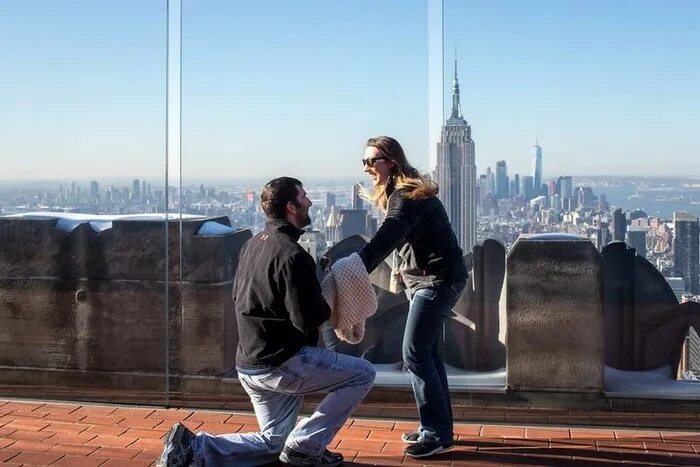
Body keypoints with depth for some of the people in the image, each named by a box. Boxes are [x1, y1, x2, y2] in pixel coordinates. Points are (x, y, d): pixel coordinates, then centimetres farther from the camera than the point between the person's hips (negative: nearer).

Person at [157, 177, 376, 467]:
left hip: (249, 365, 9)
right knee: (363, 374, 2)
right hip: (281, 364, -9)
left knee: (272, 443, 20)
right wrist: (329, 305, -1)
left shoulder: (252, 245, 8)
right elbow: (308, 320, -24)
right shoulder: (292, 255, -19)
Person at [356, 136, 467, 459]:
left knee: (415, 354, -11)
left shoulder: (406, 197, -21)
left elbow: (383, 242, -34)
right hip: (427, 278, 10)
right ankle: (438, 427, 21)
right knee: (427, 352, 13)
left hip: (438, 279, -10)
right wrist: (404, 268, 3)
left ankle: (437, 433, -4)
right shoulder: (401, 193, 11)